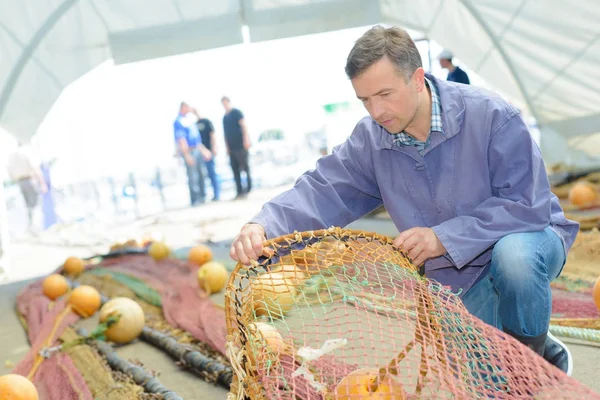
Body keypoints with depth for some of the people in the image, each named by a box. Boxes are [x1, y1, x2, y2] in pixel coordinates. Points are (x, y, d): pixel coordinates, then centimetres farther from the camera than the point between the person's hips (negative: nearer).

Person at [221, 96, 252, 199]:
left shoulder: (237, 112, -1)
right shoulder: (224, 117, 18)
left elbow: (244, 126, -8)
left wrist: (246, 139, -17)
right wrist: (227, 147, 16)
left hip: (240, 145, -7)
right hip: (232, 148, 7)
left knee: (245, 166, -5)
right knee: (235, 170, 4)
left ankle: (249, 188, 2)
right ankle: (239, 191, 6)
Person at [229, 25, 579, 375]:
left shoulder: (491, 116, -24)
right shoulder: (370, 140, -9)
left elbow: (528, 204, -27)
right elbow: (322, 191, -14)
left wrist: (445, 238, -35)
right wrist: (263, 227, -34)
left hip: (526, 239, -4)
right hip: (463, 281, 4)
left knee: (512, 253, -38)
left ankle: (535, 361, -8)